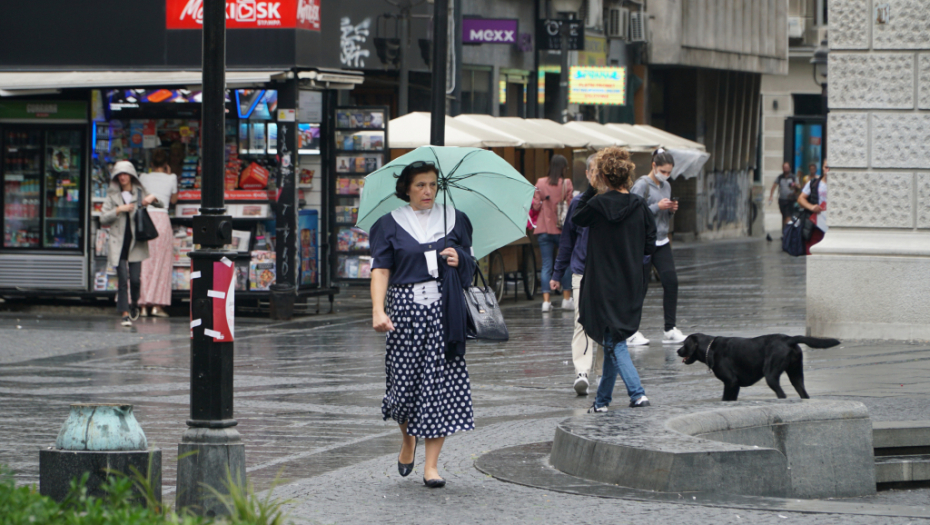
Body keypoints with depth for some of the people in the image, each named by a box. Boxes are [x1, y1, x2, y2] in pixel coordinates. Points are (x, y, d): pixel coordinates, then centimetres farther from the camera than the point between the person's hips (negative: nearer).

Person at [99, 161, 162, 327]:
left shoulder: (140, 193, 9)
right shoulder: (112, 196, 8)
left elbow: (161, 206, 13)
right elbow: (103, 219, 0)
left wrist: (153, 199, -9)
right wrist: (119, 210, -13)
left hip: (136, 242, 1)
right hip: (119, 243, 0)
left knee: (135, 279, -3)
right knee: (122, 279, -7)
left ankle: (135, 305, 25)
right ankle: (125, 314, -5)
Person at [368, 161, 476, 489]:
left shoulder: (454, 220, 12)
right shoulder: (390, 224, 6)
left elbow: (471, 265, 18)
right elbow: (381, 269, 1)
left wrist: (459, 261, -6)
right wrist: (378, 310, -11)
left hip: (445, 309, 1)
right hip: (405, 307, -1)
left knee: (440, 382, -5)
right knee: (404, 381, -4)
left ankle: (431, 463, -2)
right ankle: (408, 440, 28)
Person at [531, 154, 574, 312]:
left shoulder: (541, 183, 0)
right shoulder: (567, 184, -6)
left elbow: (536, 205, 1)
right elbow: (570, 205, -8)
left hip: (544, 229, 2)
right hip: (562, 228, -2)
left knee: (546, 265, 3)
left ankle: (546, 300, -4)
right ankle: (566, 298, 11)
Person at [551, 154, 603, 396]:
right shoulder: (578, 203, 4)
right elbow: (567, 240, 12)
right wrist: (558, 273, 12)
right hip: (582, 273, -1)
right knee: (582, 321, -7)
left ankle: (601, 370, 7)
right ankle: (582, 371, -10)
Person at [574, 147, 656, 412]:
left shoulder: (597, 204, -13)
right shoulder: (639, 206, -4)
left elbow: (577, 218, 8)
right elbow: (650, 246, 0)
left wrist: (591, 189, 10)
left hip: (604, 286, -4)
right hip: (631, 285, 4)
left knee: (614, 342, 1)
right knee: (614, 340, 16)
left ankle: (637, 393, -15)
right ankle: (602, 399, 24)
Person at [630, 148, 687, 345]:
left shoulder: (666, 186, 13)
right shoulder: (641, 185, -9)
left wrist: (672, 209, 0)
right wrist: (657, 207, -19)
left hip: (661, 242, 6)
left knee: (671, 281, -5)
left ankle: (670, 330, 0)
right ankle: (632, 332, 8)